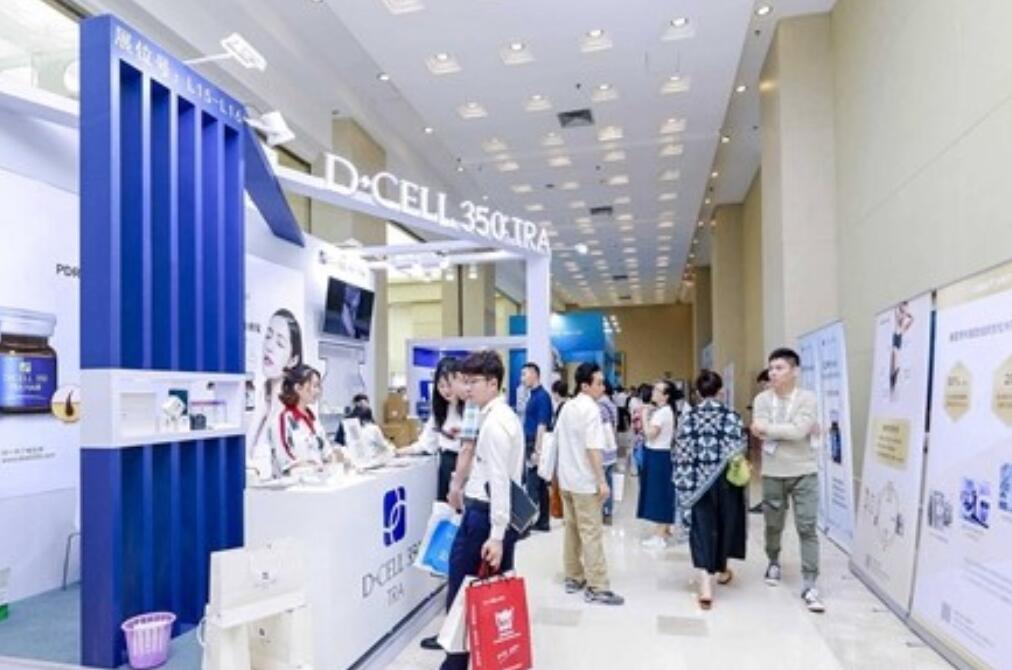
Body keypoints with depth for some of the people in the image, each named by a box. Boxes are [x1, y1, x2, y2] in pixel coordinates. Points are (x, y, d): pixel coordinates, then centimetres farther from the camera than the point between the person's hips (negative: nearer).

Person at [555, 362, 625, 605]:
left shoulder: (567, 407, 10)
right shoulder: (591, 409, -17)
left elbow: (558, 439, 17)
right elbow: (593, 448, -22)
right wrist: (602, 481, -19)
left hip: (567, 478, 8)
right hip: (585, 481, -8)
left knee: (572, 529, 14)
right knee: (591, 533, -4)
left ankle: (573, 578, 21)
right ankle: (597, 588, -1)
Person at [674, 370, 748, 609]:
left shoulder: (688, 417, -1)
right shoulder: (732, 416, -6)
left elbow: (680, 453, -2)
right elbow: (738, 450, -7)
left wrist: (684, 483, 5)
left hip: (698, 482, 1)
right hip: (725, 480, 0)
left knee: (702, 529, 0)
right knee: (724, 524, 19)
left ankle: (705, 584, -11)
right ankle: (722, 570, 39)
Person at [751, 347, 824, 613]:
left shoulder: (807, 398, -7)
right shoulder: (762, 399, 0)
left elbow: (798, 431, -21)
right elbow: (760, 432, -15)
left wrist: (769, 428, -14)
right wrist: (789, 430, -18)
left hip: (804, 473, -2)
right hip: (773, 473, 2)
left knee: (807, 528, -2)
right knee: (773, 525, 16)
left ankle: (810, 585, 3)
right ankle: (773, 563, 41)